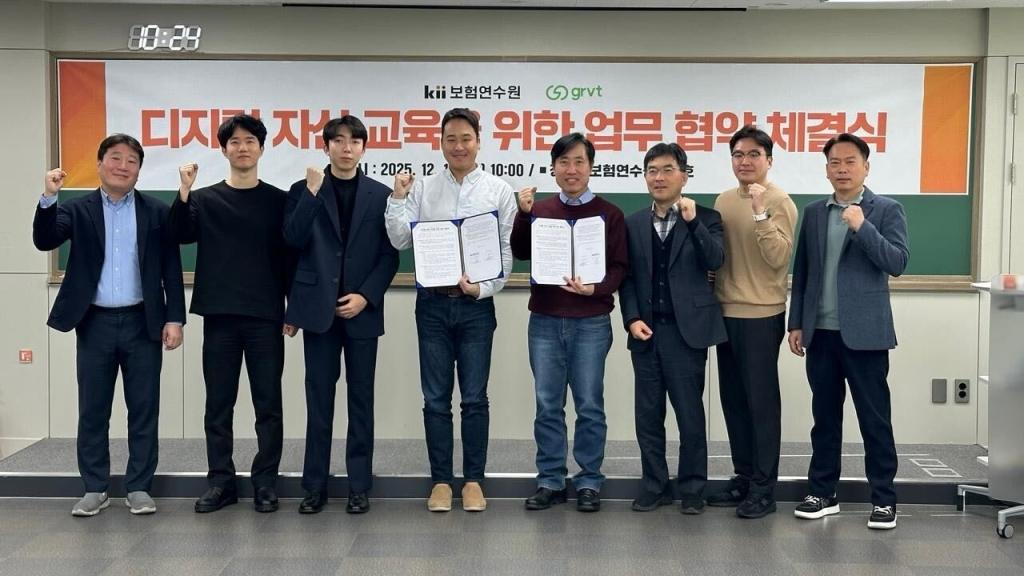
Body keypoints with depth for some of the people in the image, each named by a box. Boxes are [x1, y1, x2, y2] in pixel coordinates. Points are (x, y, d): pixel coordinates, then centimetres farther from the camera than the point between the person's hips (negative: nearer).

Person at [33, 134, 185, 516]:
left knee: (144, 410, 4)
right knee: (92, 411, 6)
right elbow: (44, 241, -10)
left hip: (142, 322, 0)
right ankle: (95, 488, 17)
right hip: (95, 323, 1)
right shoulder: (77, 209, 5)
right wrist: (49, 198, -24)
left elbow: (171, 268, 2)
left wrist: (174, 318, -5)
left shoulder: (157, 211, 4)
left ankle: (139, 487, 14)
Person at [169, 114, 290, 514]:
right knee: (218, 405, 6)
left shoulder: (278, 201, 6)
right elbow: (180, 235, -8)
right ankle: (221, 482, 16)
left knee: (268, 404, 3)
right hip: (219, 316, 1)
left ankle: (265, 483, 12)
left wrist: (293, 309, -1)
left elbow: (290, 256, 4)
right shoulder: (205, 199, 8)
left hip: (265, 317, -1)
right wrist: (184, 192, -21)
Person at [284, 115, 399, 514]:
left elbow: (390, 255, 3)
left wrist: (366, 296, -9)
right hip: (318, 308, 0)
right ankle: (315, 485, 12)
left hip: (362, 310, 0)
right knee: (319, 399, 4)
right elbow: (293, 240, -8)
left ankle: (359, 485, 12)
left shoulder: (381, 194, 6)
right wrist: (313, 192, -13)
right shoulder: (303, 190, 7)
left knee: (361, 398, 5)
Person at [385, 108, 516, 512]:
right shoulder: (422, 189, 5)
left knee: (475, 398, 4)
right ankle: (441, 481, 15)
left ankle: (473, 480, 15)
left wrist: (484, 288, -10)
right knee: (436, 398, 6)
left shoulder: (499, 191, 3)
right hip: (433, 302, 1)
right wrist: (398, 197, -9)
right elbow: (400, 241, 0)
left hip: (476, 304, -1)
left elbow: (507, 251, 2)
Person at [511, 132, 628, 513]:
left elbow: (619, 267, -3)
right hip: (545, 321, 3)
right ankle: (550, 481, 17)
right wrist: (523, 214, -7)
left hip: (591, 322, -2)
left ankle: (589, 482, 15)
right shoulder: (540, 210, 10)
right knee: (547, 405, 7)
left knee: (589, 405, 4)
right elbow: (520, 253, 4)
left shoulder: (609, 214, 1)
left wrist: (596, 289, -21)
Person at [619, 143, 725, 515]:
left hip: (686, 330, -3)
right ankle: (654, 486, 19)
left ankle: (692, 489, 15)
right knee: (648, 414, 8)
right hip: (646, 330, 3)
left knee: (690, 415, 3)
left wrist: (692, 221, -23)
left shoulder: (705, 218, 2)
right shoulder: (633, 224, 10)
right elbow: (627, 277, 8)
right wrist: (632, 319, -4)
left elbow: (714, 262, -14)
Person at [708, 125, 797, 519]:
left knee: (762, 401, -2)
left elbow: (779, 258, -20)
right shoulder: (724, 200, 12)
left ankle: (764, 487, 6)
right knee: (733, 399, 12)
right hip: (726, 313, 7)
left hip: (761, 316, -7)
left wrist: (760, 212, -24)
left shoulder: (779, 202, -8)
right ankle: (743, 477, 23)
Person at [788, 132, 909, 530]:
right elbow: (801, 271, 12)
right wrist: (796, 323, 7)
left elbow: (898, 264, -12)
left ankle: (883, 499, 11)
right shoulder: (814, 213, 11)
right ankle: (823, 493, 19)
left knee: (875, 419, 2)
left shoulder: (887, 210, 0)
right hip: (820, 332, 4)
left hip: (864, 333, -4)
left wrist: (862, 227, -21)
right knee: (824, 416, 10)